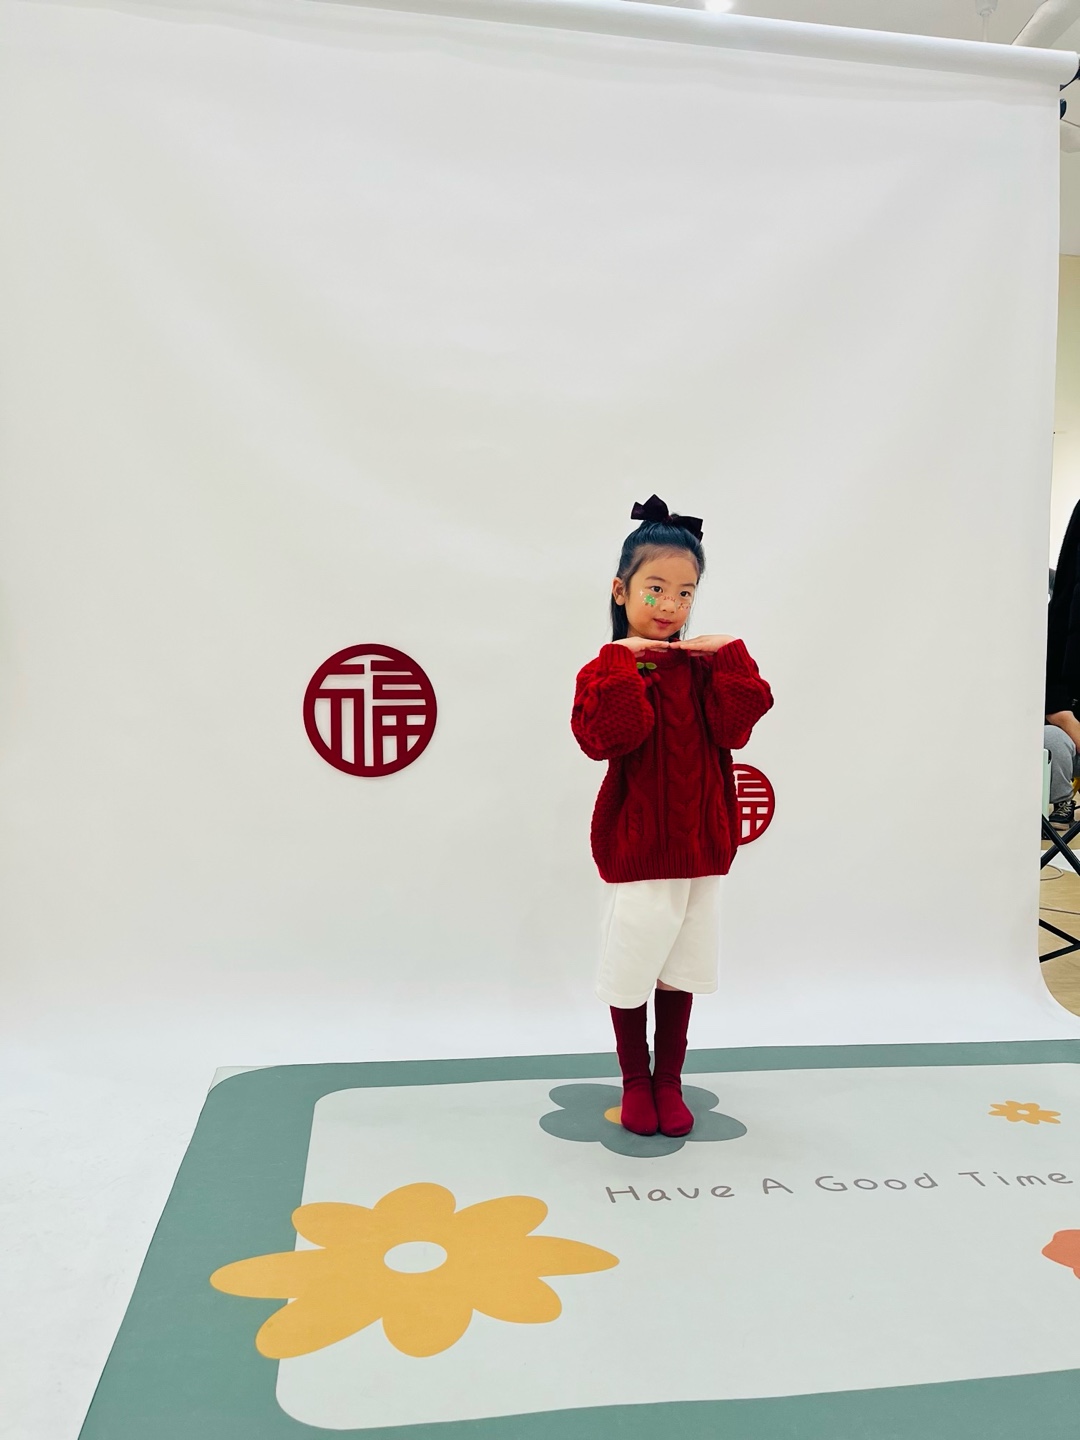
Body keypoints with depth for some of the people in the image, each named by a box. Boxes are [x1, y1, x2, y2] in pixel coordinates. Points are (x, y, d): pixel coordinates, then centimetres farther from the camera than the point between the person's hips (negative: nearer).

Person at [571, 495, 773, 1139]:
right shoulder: (608, 668, -8)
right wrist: (623, 659, -25)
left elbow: (734, 728, -10)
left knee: (681, 968, 15)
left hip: (699, 840, 4)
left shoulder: (705, 665, 4)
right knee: (630, 968, 9)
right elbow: (610, 737, -25)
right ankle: (636, 1081, 31)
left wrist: (729, 655, -14)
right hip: (636, 843, -3)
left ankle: (670, 1082, 33)